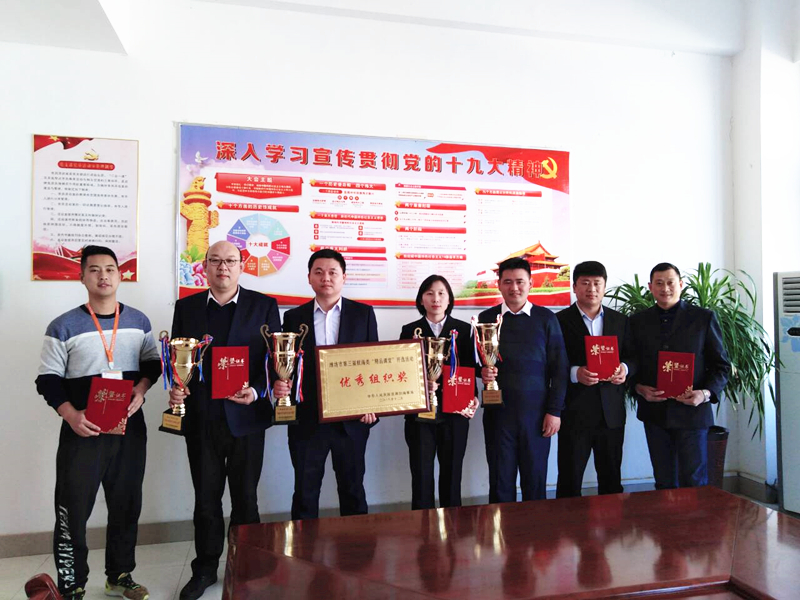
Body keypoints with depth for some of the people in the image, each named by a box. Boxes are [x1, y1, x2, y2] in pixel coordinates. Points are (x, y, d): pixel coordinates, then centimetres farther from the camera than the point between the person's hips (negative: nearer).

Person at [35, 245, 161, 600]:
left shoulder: (139, 321, 5)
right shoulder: (64, 327, -5)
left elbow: (152, 362, 12)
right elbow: (48, 379, -4)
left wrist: (142, 387, -8)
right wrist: (71, 415, -19)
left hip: (130, 428, 3)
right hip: (82, 431, -3)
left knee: (126, 506, 14)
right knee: (73, 511, 4)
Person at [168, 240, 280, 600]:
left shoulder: (264, 306, 0)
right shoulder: (186, 307, 8)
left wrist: (256, 392, -18)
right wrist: (175, 388, -9)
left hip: (246, 417, -1)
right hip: (200, 419, 2)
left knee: (245, 497, 12)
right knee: (205, 498, 14)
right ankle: (205, 568, 32)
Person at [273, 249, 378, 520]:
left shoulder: (363, 313, 3)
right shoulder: (294, 317, 6)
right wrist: (280, 383, -14)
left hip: (351, 419, 0)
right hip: (306, 420, 1)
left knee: (353, 490, 12)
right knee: (305, 493, 10)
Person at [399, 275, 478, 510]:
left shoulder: (463, 330, 6)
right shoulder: (410, 330, 5)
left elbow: (470, 369, 5)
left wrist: (472, 398, -11)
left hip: (455, 414, 1)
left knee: (452, 474, 10)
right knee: (421, 475, 4)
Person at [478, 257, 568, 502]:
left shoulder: (546, 318, 3)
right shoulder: (486, 318, 5)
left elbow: (559, 367, 3)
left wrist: (554, 410, -2)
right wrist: (482, 371, -12)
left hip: (537, 413, 0)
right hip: (498, 412, 1)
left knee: (536, 480, 8)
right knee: (501, 481, 7)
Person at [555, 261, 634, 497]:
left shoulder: (620, 320, 11)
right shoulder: (560, 320, -2)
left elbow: (631, 356, 13)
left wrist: (624, 368, -8)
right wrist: (574, 373, -22)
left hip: (612, 413, 4)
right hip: (574, 413, -3)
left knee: (612, 478, 13)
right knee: (569, 480, 3)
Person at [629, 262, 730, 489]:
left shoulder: (704, 318, 0)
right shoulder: (638, 321, 6)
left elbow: (721, 365, 2)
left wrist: (706, 393, -14)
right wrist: (639, 387, -9)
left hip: (691, 410, -2)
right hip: (654, 412, 2)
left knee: (694, 482, 3)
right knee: (664, 482, 12)